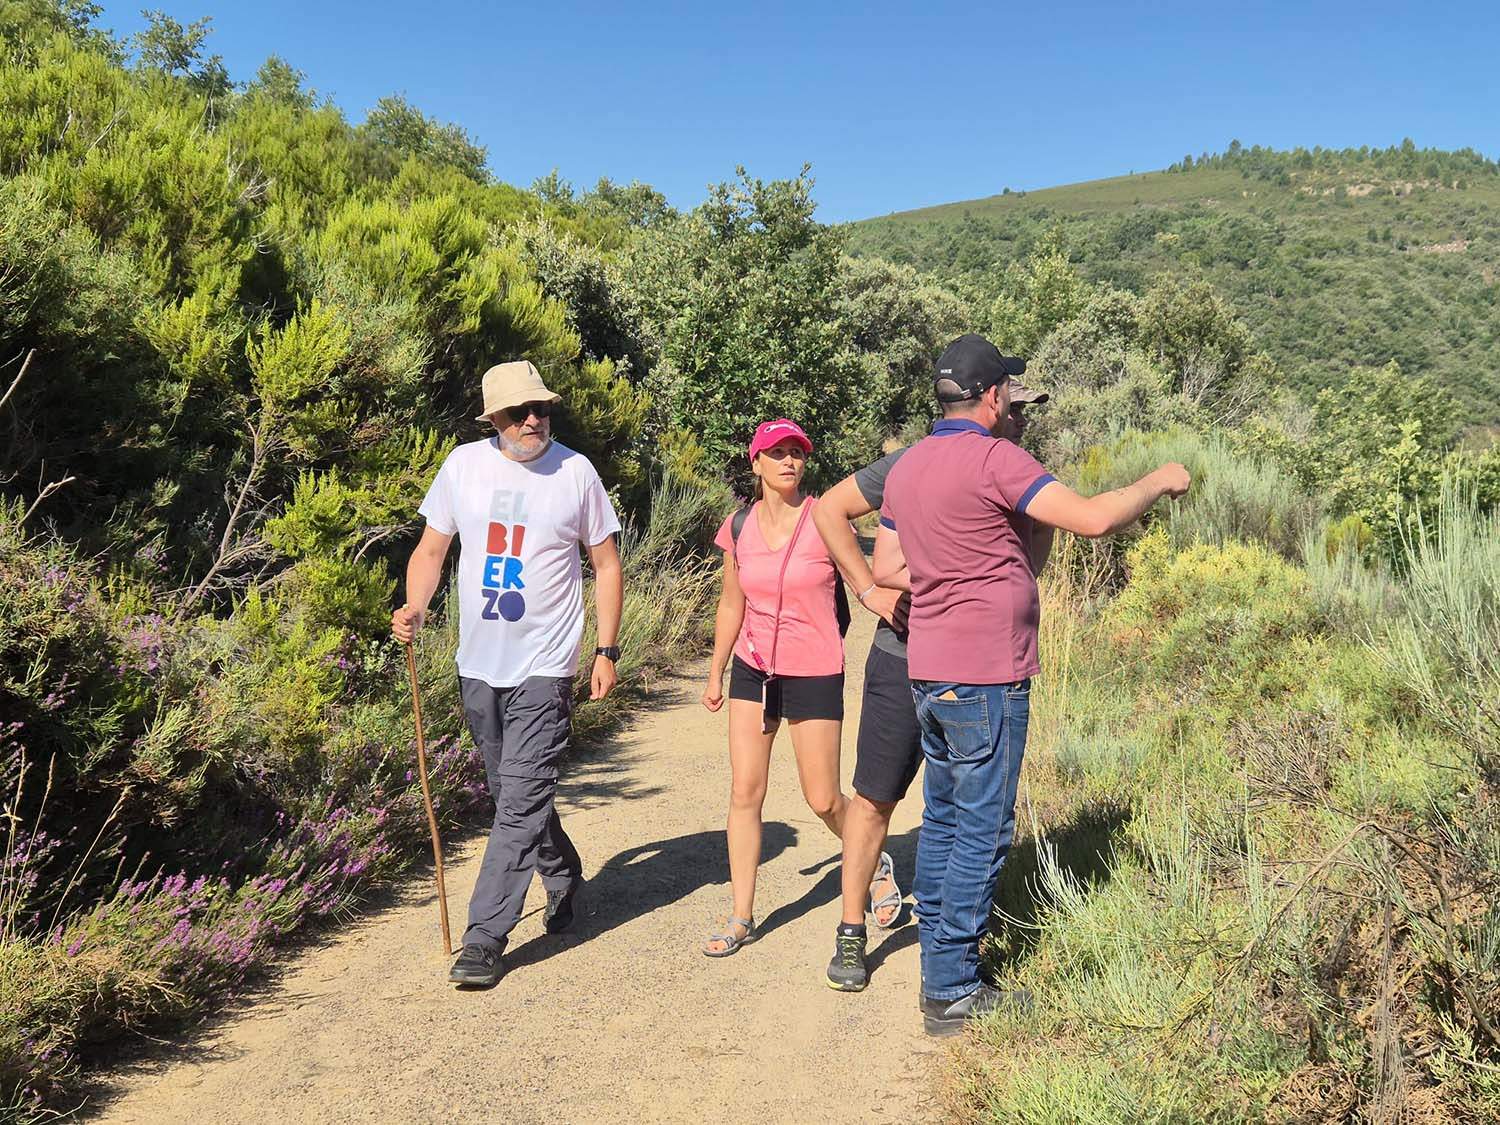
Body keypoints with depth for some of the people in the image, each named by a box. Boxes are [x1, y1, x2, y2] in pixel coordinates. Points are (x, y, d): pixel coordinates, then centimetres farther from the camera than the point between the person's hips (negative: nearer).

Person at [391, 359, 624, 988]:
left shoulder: (576, 471, -4)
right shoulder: (464, 465, 3)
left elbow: (606, 565, 3)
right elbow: (432, 549, 9)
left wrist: (607, 651, -2)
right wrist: (414, 608, -10)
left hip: (544, 665, -4)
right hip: (478, 661, 4)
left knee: (521, 802, -9)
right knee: (516, 794, 17)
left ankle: (485, 938, -3)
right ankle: (565, 880, 41)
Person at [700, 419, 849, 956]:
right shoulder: (738, 527, 2)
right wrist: (716, 673, 16)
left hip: (814, 674, -3)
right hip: (753, 670, 4)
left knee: (824, 800, 4)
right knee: (744, 793, 1)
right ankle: (741, 917, 12)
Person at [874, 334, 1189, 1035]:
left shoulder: (908, 465, 11)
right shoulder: (993, 458, -15)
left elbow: (885, 569, 13)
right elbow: (1093, 519, -21)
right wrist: (1159, 482, -4)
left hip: (929, 673, 9)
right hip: (985, 677, -9)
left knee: (943, 819, 16)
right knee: (982, 831, 0)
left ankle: (940, 970, 26)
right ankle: (953, 992, 7)